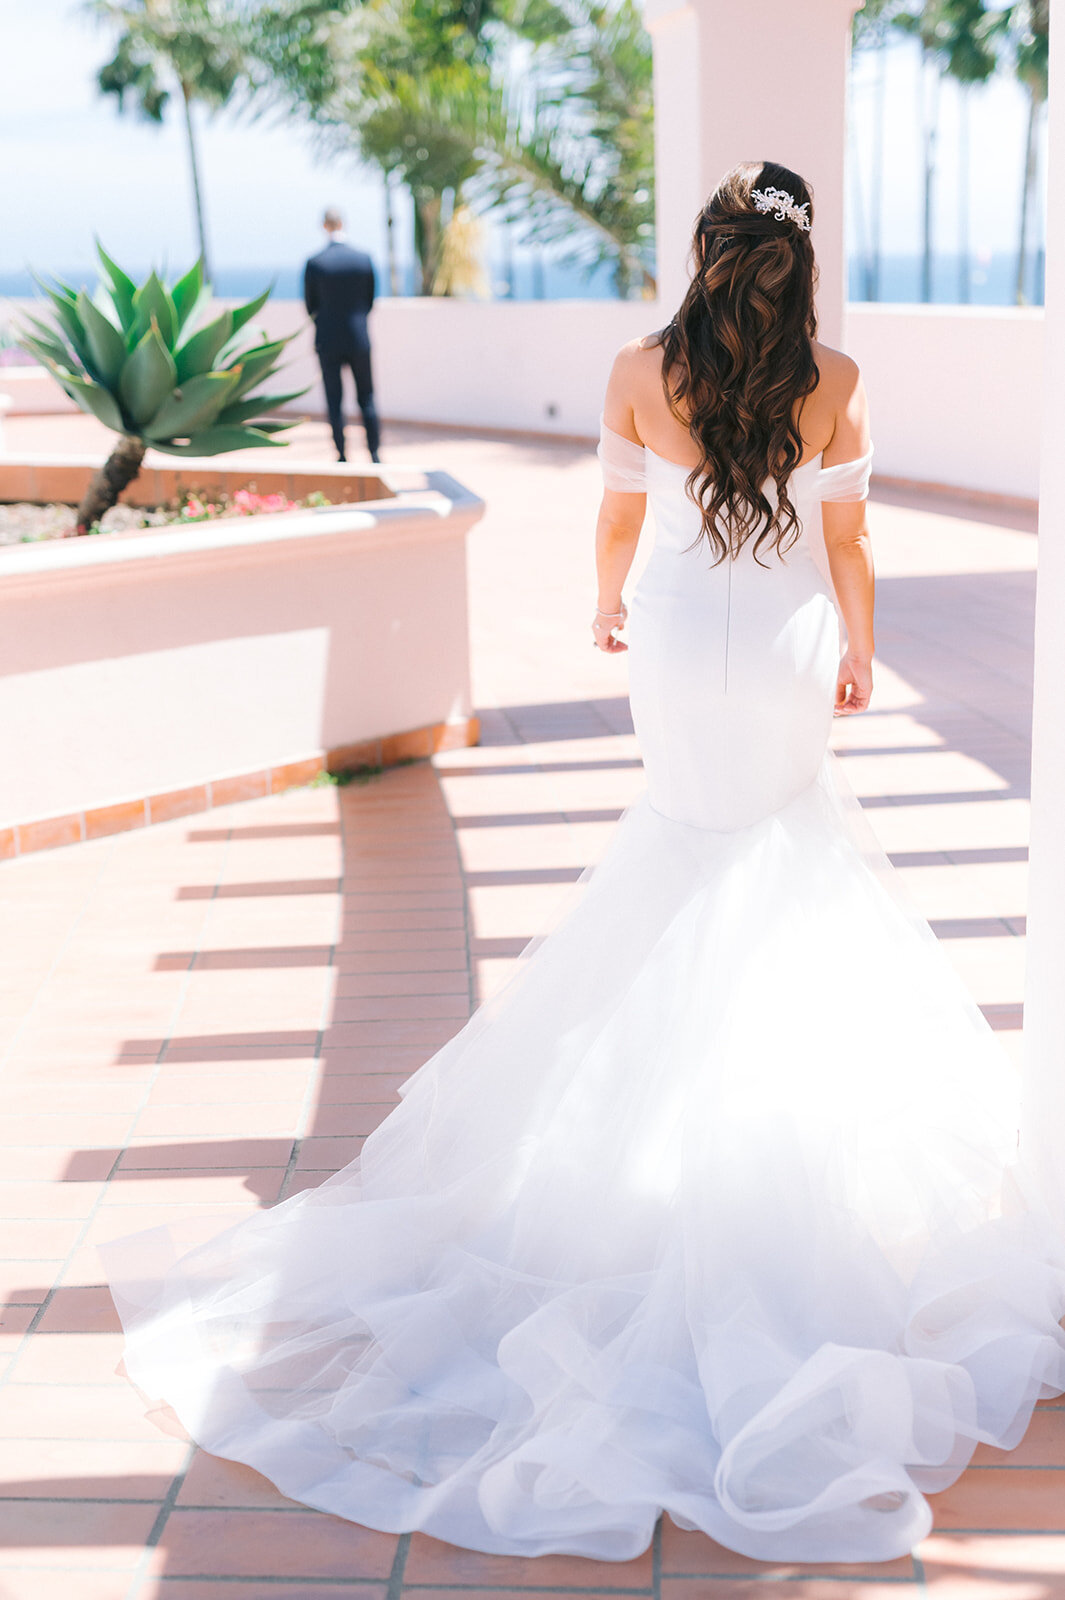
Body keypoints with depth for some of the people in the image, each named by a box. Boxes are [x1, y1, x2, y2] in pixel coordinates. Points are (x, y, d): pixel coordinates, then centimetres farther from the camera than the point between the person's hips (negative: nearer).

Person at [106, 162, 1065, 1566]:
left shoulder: (641, 373, -10)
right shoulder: (835, 383, -12)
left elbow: (618, 520, 2)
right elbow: (848, 544, -6)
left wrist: (607, 605, 22)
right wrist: (860, 655, 10)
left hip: (678, 633, 1)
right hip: (788, 647, -1)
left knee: (689, 821, 22)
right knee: (786, 825, 21)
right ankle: (788, 1054, 31)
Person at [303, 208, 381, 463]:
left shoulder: (314, 263, -10)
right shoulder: (364, 259, -4)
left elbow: (310, 306, -1)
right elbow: (370, 300, 5)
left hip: (328, 341, -2)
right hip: (359, 339, 2)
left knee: (334, 403, 6)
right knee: (366, 399, 10)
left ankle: (342, 456, 7)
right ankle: (375, 454, 8)